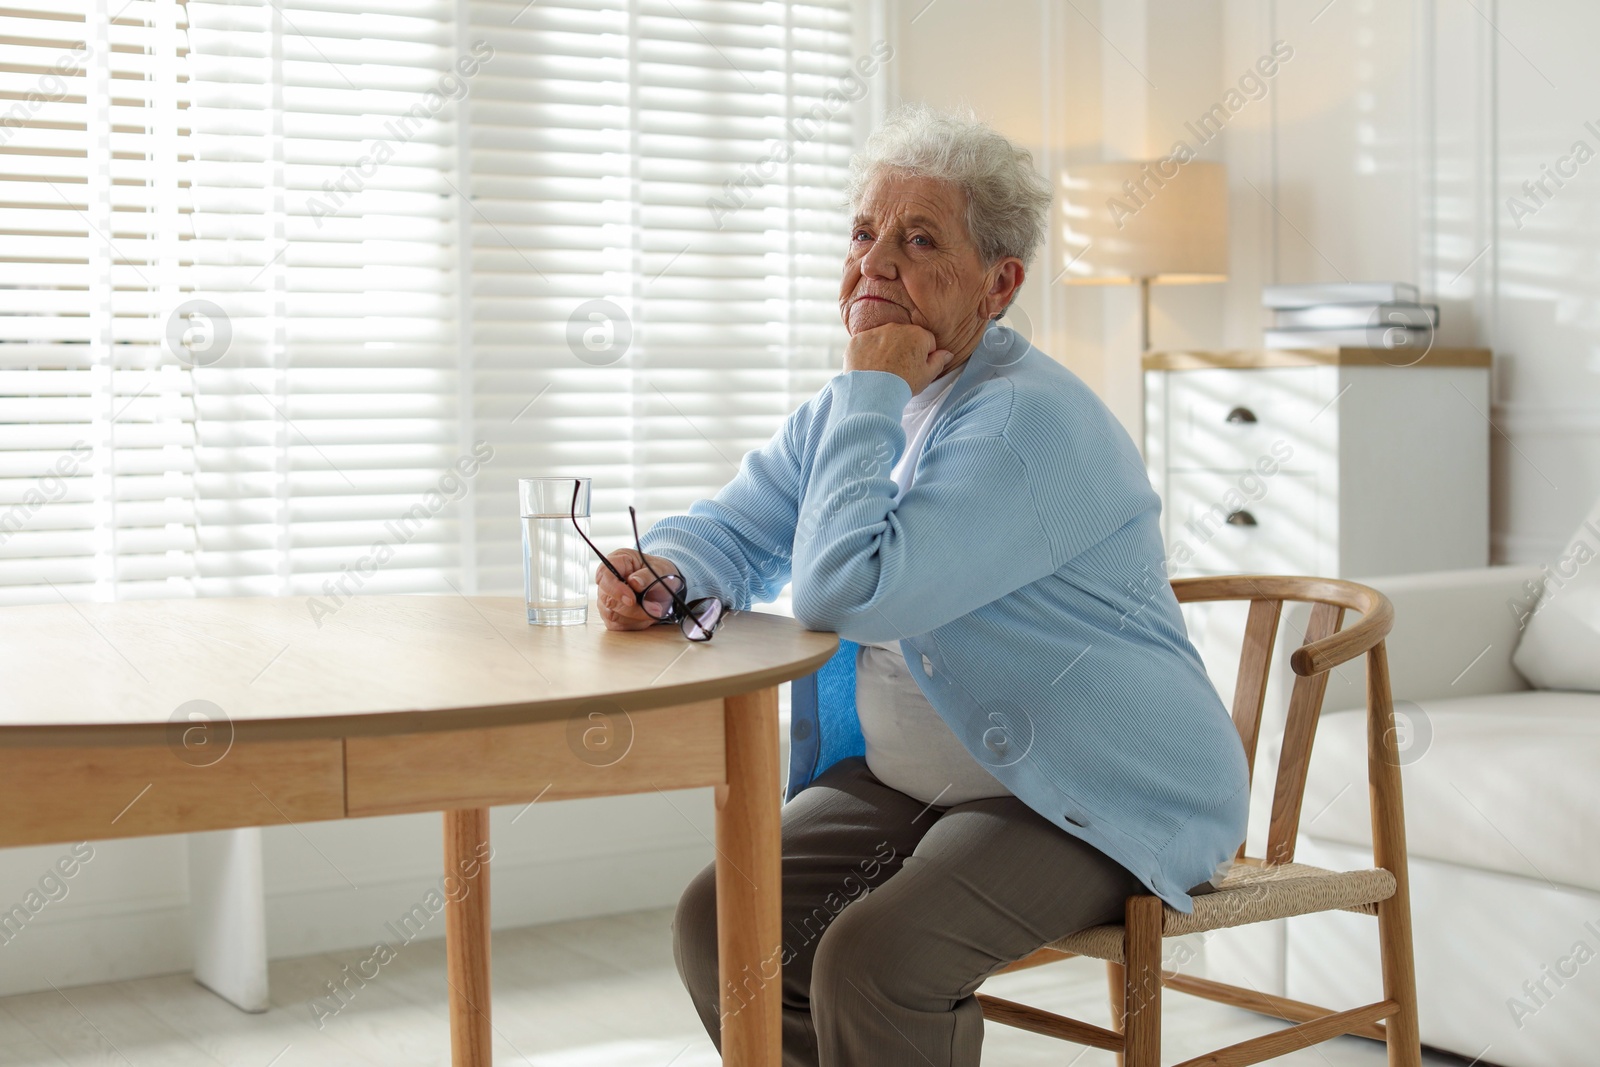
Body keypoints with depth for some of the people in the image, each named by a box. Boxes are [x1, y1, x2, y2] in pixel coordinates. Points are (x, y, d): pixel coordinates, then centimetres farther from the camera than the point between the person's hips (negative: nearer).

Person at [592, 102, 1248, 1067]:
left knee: (872, 961, -28)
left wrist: (871, 391, -22)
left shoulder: (1030, 420, -22)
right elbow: (732, 534, 13)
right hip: (905, 779, 8)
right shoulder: (857, 408, 8)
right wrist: (660, 572, -11)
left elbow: (846, 593, -31)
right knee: (718, 922, -7)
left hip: (1092, 803, -8)